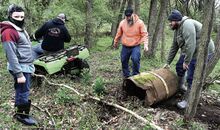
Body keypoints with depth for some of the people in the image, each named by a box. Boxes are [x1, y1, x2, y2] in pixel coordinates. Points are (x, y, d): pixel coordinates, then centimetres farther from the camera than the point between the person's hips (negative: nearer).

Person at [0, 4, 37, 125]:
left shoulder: (20, 28, 12)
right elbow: (12, 56, -22)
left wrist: (30, 66, 21)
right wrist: (19, 74, -23)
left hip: (26, 66, 9)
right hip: (21, 68, -9)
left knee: (21, 90, 18)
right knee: (23, 92, 0)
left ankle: (19, 112, 32)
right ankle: (22, 115, 16)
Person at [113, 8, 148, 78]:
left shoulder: (140, 22, -11)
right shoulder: (122, 23, -2)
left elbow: (144, 34, -12)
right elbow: (118, 34, 12)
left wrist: (145, 44, -24)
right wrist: (115, 42, 21)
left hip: (135, 46, -4)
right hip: (125, 47, 4)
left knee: (135, 59, -23)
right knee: (124, 61, 9)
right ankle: (126, 76, 29)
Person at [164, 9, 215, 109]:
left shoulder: (187, 24, -24)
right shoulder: (177, 30, 8)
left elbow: (190, 45, -31)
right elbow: (174, 47, 14)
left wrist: (186, 61, -26)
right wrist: (168, 62, 16)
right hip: (188, 51, 10)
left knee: (191, 78, -8)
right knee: (179, 67, 20)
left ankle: (187, 100, 4)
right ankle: (180, 86, 43)